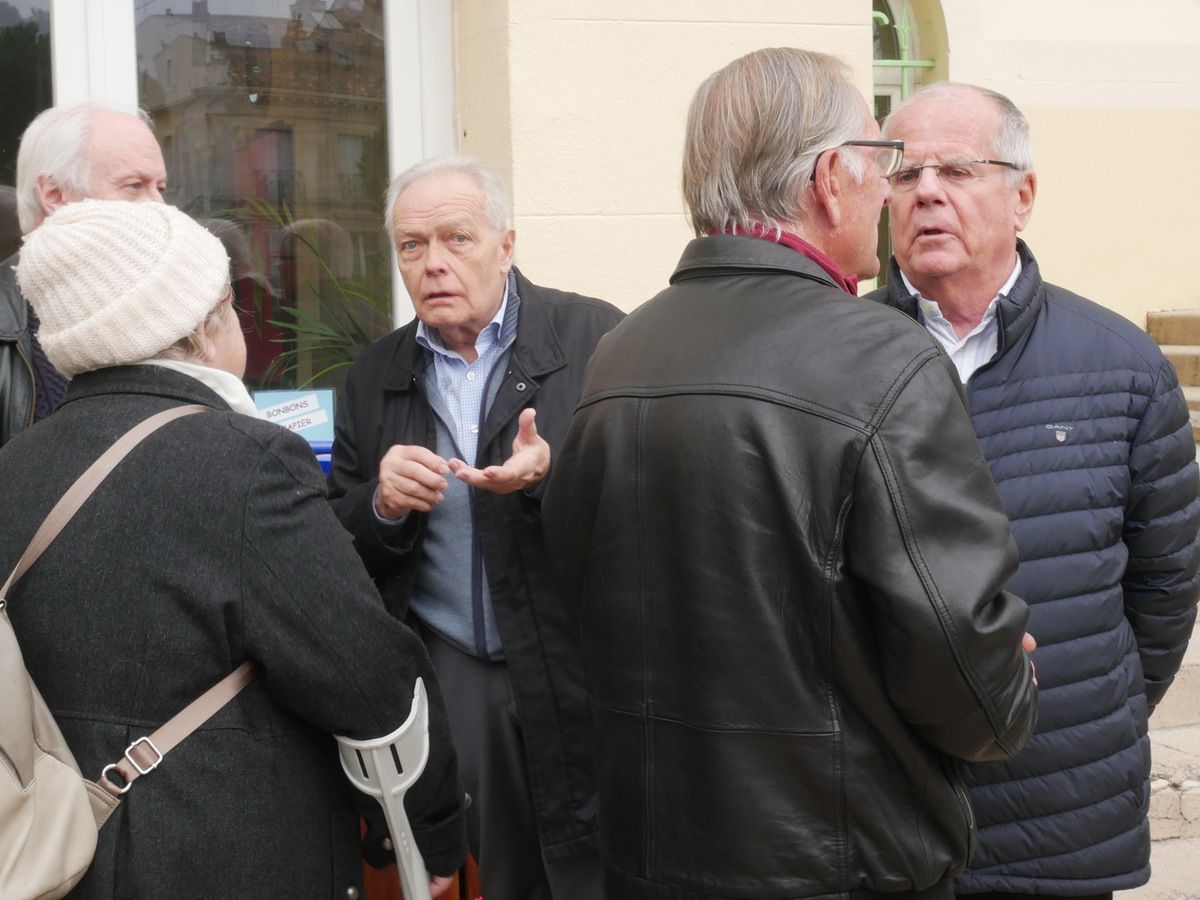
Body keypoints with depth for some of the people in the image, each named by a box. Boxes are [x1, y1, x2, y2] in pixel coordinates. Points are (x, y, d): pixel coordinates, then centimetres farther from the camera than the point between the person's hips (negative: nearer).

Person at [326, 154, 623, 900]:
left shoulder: (594, 337, -3)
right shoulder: (375, 377, 9)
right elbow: (340, 548, 10)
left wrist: (553, 476, -26)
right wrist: (383, 505, -11)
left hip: (578, 674, -3)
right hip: (448, 683, 3)